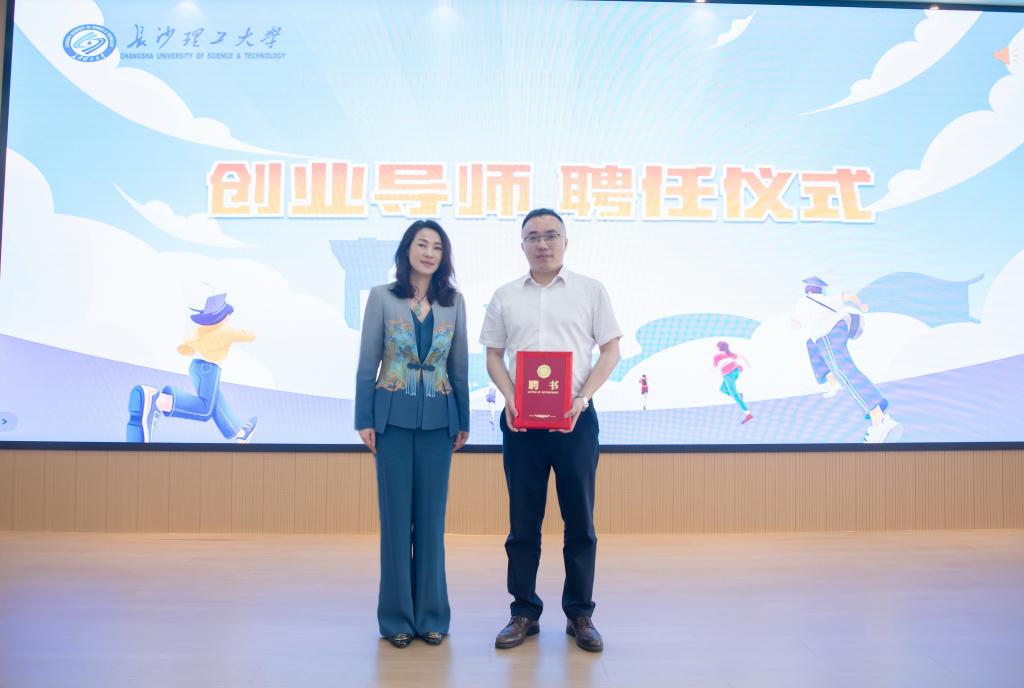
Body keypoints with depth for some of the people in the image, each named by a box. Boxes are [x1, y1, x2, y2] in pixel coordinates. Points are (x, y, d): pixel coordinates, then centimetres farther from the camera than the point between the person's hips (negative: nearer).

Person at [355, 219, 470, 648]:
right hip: (393, 416, -2)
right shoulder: (382, 297, 0)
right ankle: (397, 616, 18)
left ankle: (431, 615, 20)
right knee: (396, 515, 4)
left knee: (431, 516, 7)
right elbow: (367, 363, 0)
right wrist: (364, 420, -4)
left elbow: (459, 366, 9)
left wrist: (463, 422, 7)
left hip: (438, 419, 2)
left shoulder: (453, 301, 6)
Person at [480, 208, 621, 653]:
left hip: (575, 417, -1)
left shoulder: (590, 291, 5)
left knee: (579, 518, 4)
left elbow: (610, 350, 4)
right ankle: (525, 613, 20)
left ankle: (580, 614, 18)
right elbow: (493, 356, 10)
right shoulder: (505, 296, 10)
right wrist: (510, 399, -7)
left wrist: (583, 397, -10)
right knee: (523, 520, 7)